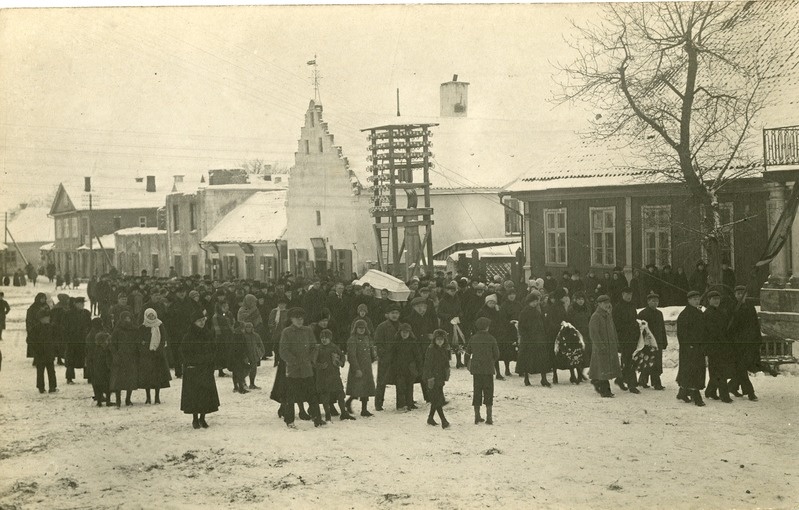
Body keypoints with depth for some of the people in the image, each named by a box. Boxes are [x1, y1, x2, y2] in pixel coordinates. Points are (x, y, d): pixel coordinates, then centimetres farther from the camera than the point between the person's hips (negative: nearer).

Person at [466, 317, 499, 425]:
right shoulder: (491, 338, -8)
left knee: (477, 391, 10)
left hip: (475, 368, 2)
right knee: (488, 392, 5)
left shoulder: (473, 338, -2)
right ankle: (489, 417, 2)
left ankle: (477, 416, 11)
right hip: (488, 369, -2)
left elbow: (468, 351, 10)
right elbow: (496, 354, -3)